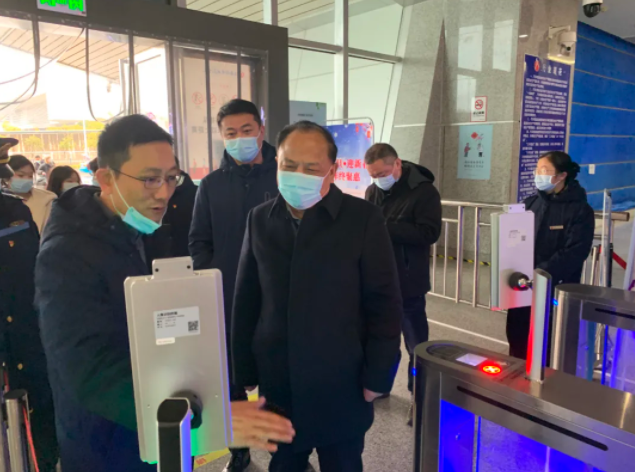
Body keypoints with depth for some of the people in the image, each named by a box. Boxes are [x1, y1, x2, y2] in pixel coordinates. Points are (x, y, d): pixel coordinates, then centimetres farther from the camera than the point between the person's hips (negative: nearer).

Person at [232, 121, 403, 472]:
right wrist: (244, 371, 5)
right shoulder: (260, 219, 1)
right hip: (277, 385, 3)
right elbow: (246, 302, 5)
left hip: (341, 387, -2)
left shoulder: (363, 218, -9)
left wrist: (376, 376, -7)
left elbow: (384, 304, -6)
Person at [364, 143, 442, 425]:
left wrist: (384, 226, -25)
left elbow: (429, 233, -21)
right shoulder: (373, 191, 5)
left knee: (415, 343, 7)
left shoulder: (423, 191, -11)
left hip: (407, 281, -5)